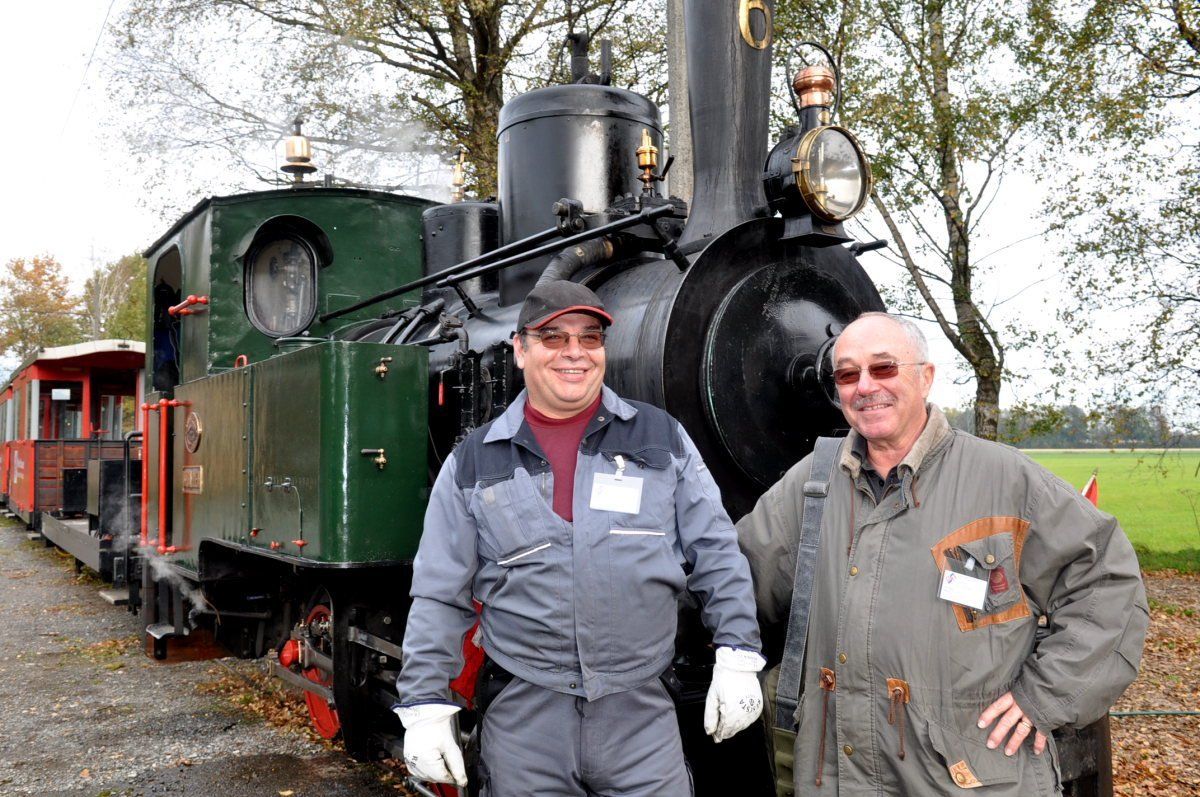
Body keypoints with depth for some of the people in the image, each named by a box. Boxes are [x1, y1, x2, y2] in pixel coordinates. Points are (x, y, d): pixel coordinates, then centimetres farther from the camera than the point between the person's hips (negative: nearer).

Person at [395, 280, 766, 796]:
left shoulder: (660, 437, 4)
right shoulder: (472, 462, 4)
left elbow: (716, 554, 5)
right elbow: (439, 600, 6)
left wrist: (737, 656, -1)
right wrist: (425, 705, 2)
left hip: (643, 715, 0)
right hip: (522, 723, 0)